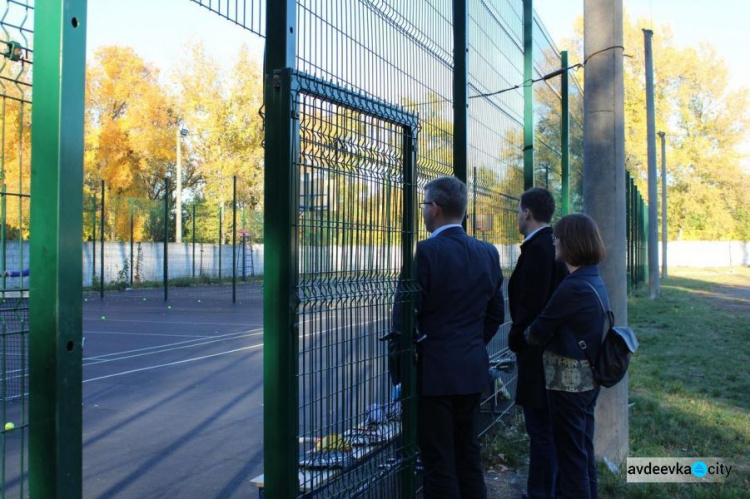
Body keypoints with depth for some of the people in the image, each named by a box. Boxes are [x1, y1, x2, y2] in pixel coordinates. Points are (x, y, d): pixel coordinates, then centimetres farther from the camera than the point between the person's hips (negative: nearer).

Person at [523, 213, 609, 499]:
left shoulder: (573, 287, -22)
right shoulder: (595, 281, 6)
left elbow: (539, 331, -14)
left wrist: (526, 334, 6)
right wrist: (541, 334, 6)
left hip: (568, 379, -9)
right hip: (588, 377, 9)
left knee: (570, 453, 3)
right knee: (584, 449, 19)